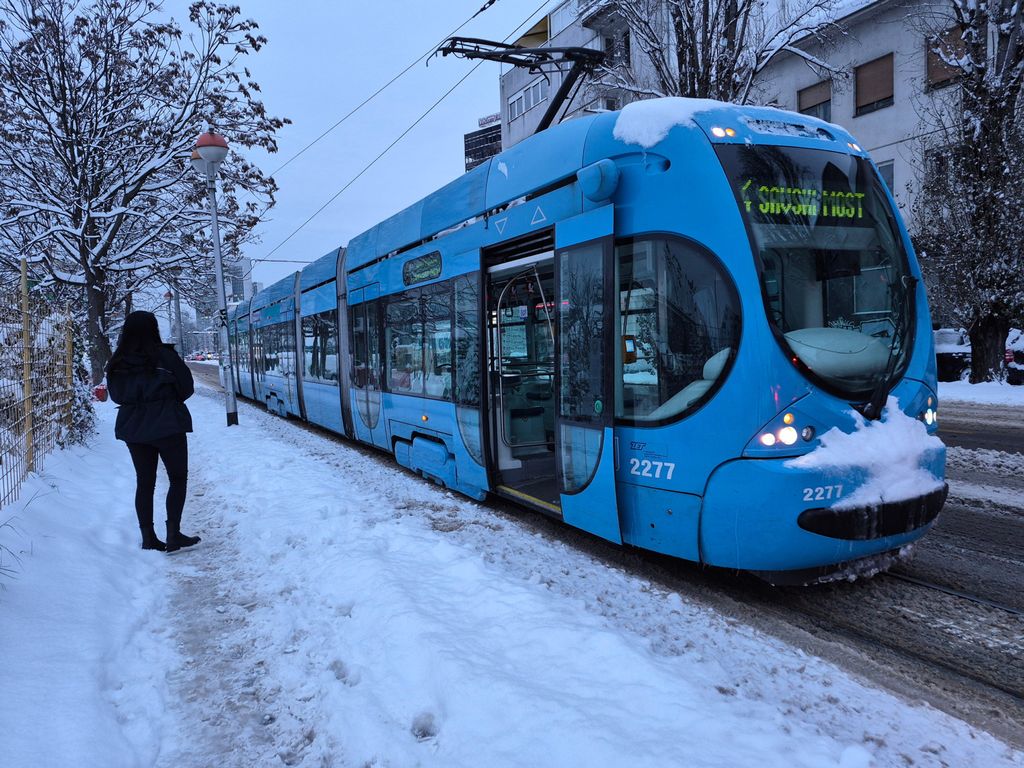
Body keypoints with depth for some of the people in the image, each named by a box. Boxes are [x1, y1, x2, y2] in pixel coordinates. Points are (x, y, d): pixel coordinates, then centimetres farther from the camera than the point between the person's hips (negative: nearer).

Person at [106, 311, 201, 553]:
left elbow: (116, 395, 9)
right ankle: (173, 534, 0)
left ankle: (148, 538, 13)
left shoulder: (117, 363, 1)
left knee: (144, 482, 11)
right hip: (167, 426, -5)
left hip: (132, 427, 5)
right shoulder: (164, 355, -12)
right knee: (178, 478, 6)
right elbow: (186, 387, -5)